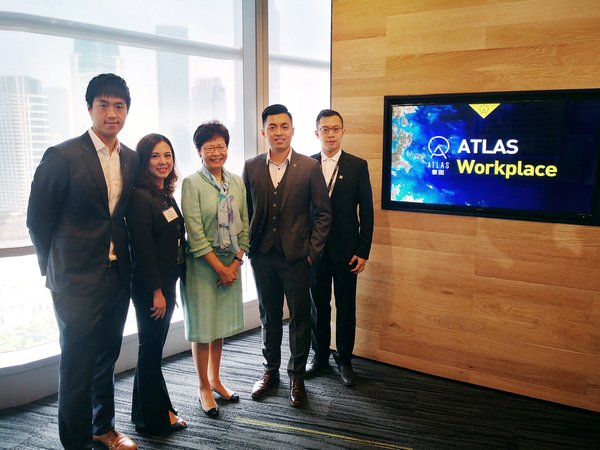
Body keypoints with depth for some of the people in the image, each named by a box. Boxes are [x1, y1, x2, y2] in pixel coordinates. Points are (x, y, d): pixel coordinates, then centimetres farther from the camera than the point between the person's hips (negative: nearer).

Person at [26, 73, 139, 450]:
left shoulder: (132, 160, 6)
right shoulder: (62, 156, -10)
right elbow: (38, 218, -5)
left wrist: (125, 260, 9)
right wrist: (54, 268, 1)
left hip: (118, 275, 5)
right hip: (78, 278, -5)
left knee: (108, 356, 17)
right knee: (78, 362, 5)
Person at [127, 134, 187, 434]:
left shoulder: (167, 195, 10)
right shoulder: (140, 197, -16)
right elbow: (143, 249, -19)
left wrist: (172, 284, 12)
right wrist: (156, 291, -18)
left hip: (167, 282, 9)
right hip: (149, 286, -8)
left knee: (154, 347, 17)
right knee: (151, 348, 5)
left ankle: (146, 411, 33)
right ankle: (156, 417, 21)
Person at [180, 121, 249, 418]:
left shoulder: (237, 182, 5)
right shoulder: (192, 184, -10)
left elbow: (244, 226, 6)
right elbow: (195, 232, -15)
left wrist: (236, 262, -4)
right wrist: (219, 267, -14)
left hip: (231, 263, 5)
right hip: (202, 264, -5)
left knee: (221, 324, 16)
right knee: (202, 327, 6)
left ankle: (215, 379, 33)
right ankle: (204, 388, 22)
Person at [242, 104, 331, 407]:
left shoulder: (310, 167, -4)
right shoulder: (251, 167, 3)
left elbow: (323, 212, -2)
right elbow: (245, 211, 8)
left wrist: (313, 251, -7)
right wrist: (247, 246, 1)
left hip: (297, 256, -2)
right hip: (262, 256, 2)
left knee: (300, 317, 8)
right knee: (269, 316, 15)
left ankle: (297, 376, 25)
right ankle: (270, 370, 32)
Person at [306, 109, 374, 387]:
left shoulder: (357, 166, 0)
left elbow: (366, 211, -1)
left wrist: (363, 252, -5)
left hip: (345, 250, -1)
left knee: (346, 306, 9)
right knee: (318, 304, 12)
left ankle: (344, 359, 24)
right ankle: (320, 355, 29)